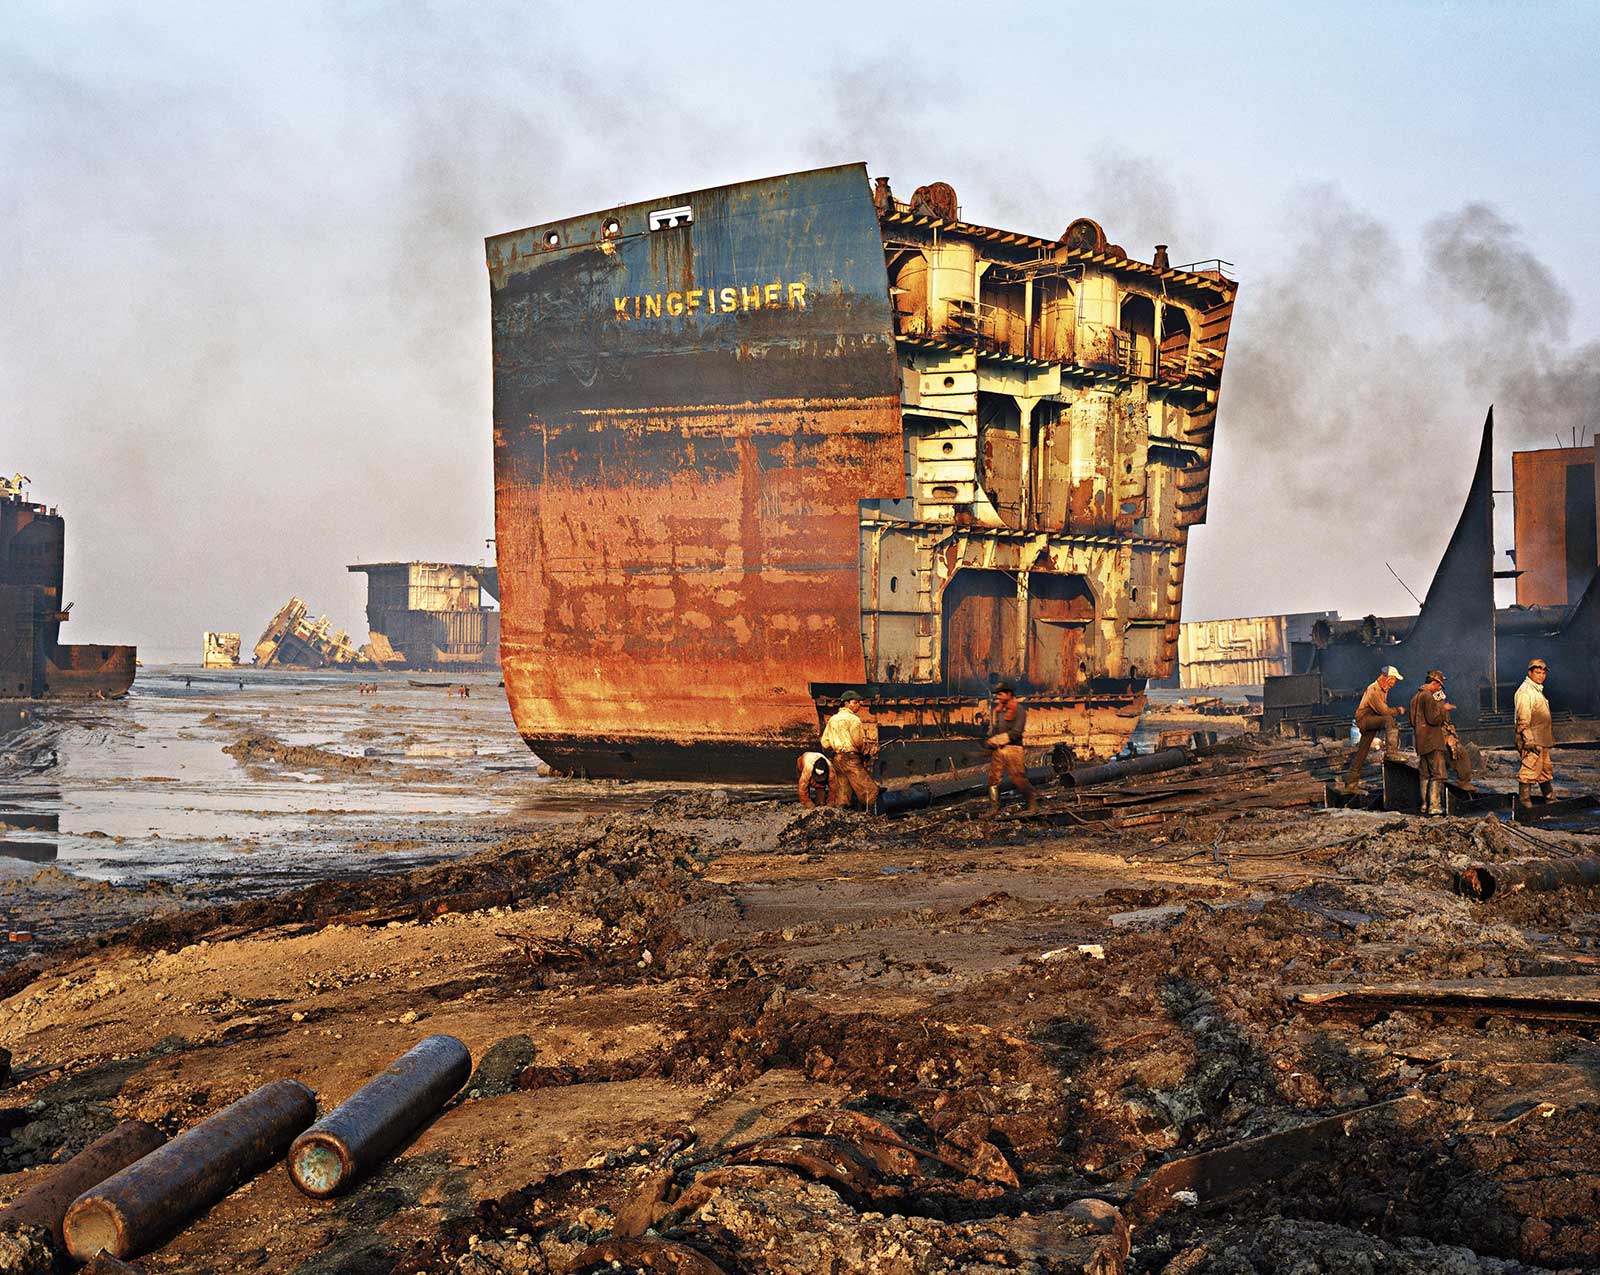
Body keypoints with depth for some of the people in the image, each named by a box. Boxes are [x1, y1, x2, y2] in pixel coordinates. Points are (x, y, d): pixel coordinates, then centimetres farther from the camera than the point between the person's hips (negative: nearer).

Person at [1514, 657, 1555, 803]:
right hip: (1532, 741, -10)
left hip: (1542, 740, 10)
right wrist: (1529, 741, -24)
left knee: (1546, 770, 18)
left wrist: (1550, 737, 27)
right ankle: (1525, 801, -6)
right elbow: (1523, 720, -20)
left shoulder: (1538, 690, 19)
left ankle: (1550, 798, 28)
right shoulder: (1525, 692, -14)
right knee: (1529, 771, -9)